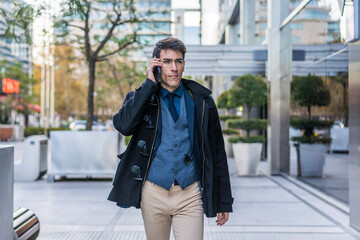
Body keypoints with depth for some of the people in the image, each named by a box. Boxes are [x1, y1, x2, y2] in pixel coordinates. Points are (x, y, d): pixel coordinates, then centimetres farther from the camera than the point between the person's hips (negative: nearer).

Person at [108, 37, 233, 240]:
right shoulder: (141, 98, 4)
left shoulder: (201, 101, 4)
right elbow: (123, 125, -19)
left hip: (189, 196, 0)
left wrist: (224, 201, 6)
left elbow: (217, 153, 6)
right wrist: (149, 84, -14)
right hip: (153, 194, 1)